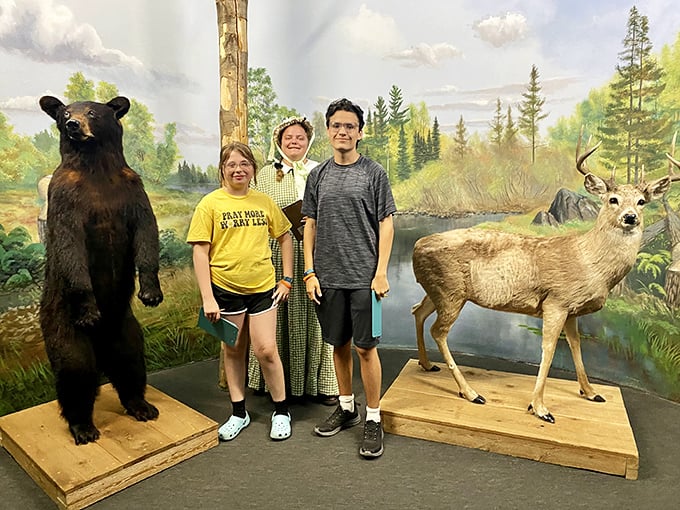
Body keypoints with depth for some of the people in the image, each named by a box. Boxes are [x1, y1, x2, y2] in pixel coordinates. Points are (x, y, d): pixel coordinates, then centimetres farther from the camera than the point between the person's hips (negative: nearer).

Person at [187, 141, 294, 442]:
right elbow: (200, 251, -7)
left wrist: (287, 279, 4)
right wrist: (207, 297, -11)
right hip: (225, 288, 0)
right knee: (234, 350, 13)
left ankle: (281, 411, 20)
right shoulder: (211, 203, -4)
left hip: (262, 287, 1)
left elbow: (285, 238, 12)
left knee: (266, 350, -1)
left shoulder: (264, 202, 3)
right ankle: (239, 413, 30)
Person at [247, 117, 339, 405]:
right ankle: (281, 381, 20)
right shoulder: (266, 174, 9)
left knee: (314, 316, 4)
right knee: (280, 316, 5)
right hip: (279, 253, 0)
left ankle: (319, 382, 17)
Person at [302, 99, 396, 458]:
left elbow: (386, 224, -2)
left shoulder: (374, 173, 0)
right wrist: (310, 272, 2)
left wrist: (380, 273, -9)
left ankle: (373, 420, 15)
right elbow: (310, 226, 10)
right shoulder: (318, 176, 9)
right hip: (328, 277, 3)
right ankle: (346, 408, 31)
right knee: (339, 345, 14)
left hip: (364, 277, -3)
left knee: (365, 347, 0)